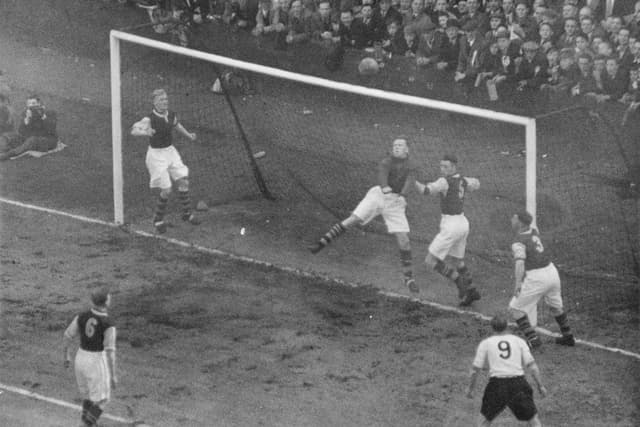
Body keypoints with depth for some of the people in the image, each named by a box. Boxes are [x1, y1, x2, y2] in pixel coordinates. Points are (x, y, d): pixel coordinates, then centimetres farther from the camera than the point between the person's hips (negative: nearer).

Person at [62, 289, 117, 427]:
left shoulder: (82, 316, -6)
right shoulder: (108, 325, -21)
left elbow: (67, 337, 1)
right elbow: (110, 352, -23)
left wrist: (66, 357, 17)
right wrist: (113, 375, -15)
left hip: (81, 359, 6)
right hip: (97, 363, -5)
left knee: (89, 392, 27)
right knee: (101, 400, 10)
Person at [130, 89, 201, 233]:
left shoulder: (171, 115, -1)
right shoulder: (150, 119, -21)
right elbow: (134, 131, -34)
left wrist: (188, 135, 21)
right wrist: (145, 132, -54)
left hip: (170, 151, 6)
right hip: (156, 155, -6)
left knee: (183, 181, 3)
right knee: (166, 190, -7)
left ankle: (187, 213, 21)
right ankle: (158, 220, 13)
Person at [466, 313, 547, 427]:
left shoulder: (485, 343, 7)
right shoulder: (519, 341, 9)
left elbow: (475, 369, 5)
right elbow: (532, 365, 3)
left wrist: (470, 388, 17)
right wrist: (540, 386, 7)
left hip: (497, 384, 0)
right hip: (518, 383, 0)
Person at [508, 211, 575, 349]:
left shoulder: (518, 243, -13)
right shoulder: (533, 232, 10)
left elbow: (520, 262, -30)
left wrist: (518, 283, -38)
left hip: (536, 277, -8)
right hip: (552, 271, 8)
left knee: (516, 308, 3)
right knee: (555, 306, 28)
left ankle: (533, 339, -6)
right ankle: (568, 337, 40)